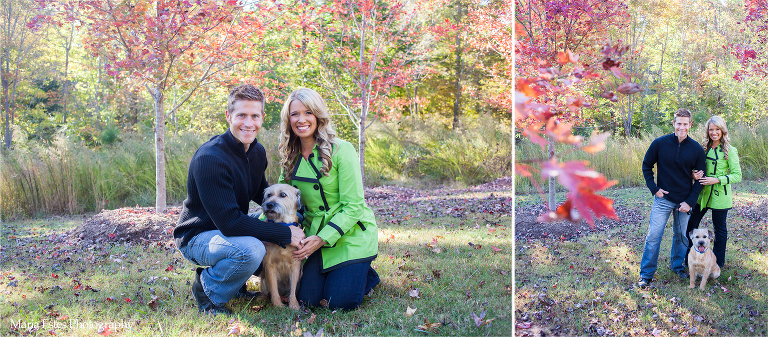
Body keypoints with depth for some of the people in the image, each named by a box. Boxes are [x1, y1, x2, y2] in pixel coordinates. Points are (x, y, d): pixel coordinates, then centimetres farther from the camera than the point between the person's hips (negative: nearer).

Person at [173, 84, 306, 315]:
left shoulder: (257, 152, -1)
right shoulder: (209, 158, -28)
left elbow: (261, 192, 17)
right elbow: (229, 222, -33)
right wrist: (284, 234, -30)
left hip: (232, 228, 9)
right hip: (197, 236, -9)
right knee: (251, 249, -37)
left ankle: (235, 282, 12)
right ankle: (208, 289, -5)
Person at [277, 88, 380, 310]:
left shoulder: (341, 150, -17)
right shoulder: (290, 156, 3)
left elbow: (353, 206, -18)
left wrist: (322, 239, -25)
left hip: (350, 235, -5)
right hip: (315, 235, 5)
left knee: (339, 302, -12)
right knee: (308, 299, -5)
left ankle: (366, 275, 18)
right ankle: (331, 274, 25)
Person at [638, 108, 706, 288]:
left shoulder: (697, 149, -3)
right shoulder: (659, 143, -7)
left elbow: (700, 178, 3)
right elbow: (646, 166, 5)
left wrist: (689, 201, -5)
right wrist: (654, 188, -5)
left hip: (684, 201, 2)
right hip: (663, 199, -2)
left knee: (681, 236, 13)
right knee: (653, 236, -3)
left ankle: (678, 266, 34)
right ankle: (646, 274, 7)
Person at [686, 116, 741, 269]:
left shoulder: (730, 151, -9)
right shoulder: (704, 148, 6)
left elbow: (737, 175, -10)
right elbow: (697, 168, 16)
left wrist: (716, 180, -21)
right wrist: (694, 174, -8)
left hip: (720, 197, -5)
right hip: (703, 194, 5)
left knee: (720, 228, 9)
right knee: (691, 224, 7)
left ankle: (718, 262, 24)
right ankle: (687, 259, 22)